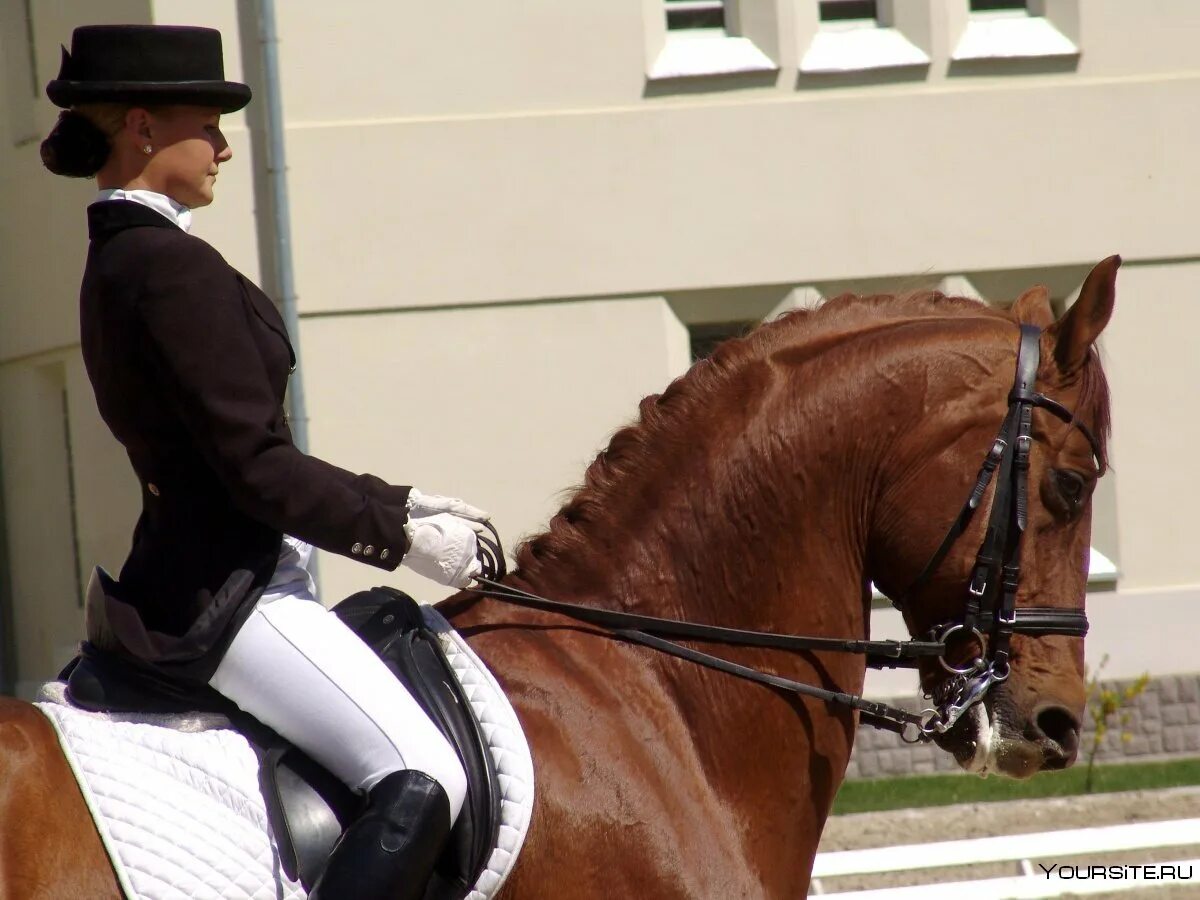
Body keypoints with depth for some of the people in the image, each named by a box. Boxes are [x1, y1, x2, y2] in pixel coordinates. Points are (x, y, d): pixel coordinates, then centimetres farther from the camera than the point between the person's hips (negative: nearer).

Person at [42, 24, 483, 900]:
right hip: (221, 597, -11)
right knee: (421, 778, -22)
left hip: (196, 589, 11)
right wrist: (400, 534, -8)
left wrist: (400, 502, 16)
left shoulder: (119, 261, 16)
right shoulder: (173, 267, -16)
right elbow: (257, 470, -19)